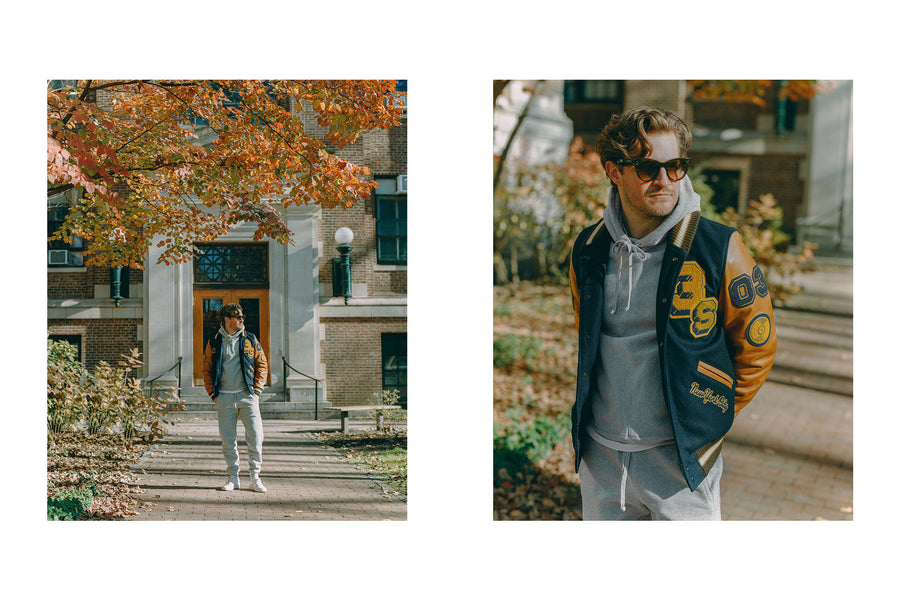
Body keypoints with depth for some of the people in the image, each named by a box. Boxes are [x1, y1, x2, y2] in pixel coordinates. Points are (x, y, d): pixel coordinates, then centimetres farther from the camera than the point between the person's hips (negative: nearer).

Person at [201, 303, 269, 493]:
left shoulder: (250, 340, 7)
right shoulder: (214, 342, 8)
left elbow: (262, 365, 9)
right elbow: (207, 369, 12)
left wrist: (257, 389, -1)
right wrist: (213, 393, 3)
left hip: (247, 395, 0)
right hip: (224, 398, 1)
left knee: (255, 436, -6)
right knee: (228, 438, 4)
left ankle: (255, 478, 2)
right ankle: (233, 477, 14)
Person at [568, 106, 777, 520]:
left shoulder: (719, 249, -10)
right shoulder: (587, 250, 0)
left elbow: (756, 347, 0)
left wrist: (711, 417, 2)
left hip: (681, 459, -3)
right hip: (600, 454, 4)